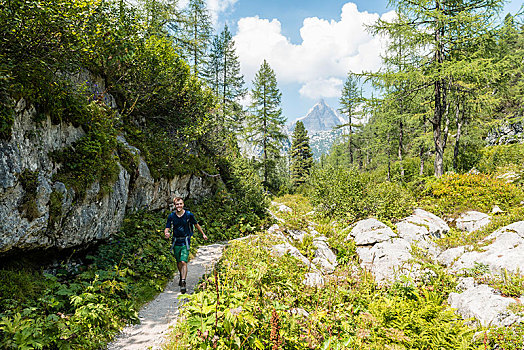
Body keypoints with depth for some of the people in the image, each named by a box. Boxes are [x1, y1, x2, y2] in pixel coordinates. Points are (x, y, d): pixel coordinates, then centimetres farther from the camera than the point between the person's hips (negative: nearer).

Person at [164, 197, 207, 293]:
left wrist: (203, 234, 15)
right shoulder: (171, 216, -5)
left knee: (183, 262, -15)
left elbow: (196, 224, 6)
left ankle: (183, 283, -13)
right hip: (176, 242, 3)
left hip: (185, 242, -3)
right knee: (178, 262, 16)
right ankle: (181, 276, 41)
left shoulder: (189, 215, -9)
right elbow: (167, 228, -2)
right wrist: (166, 233, -26)